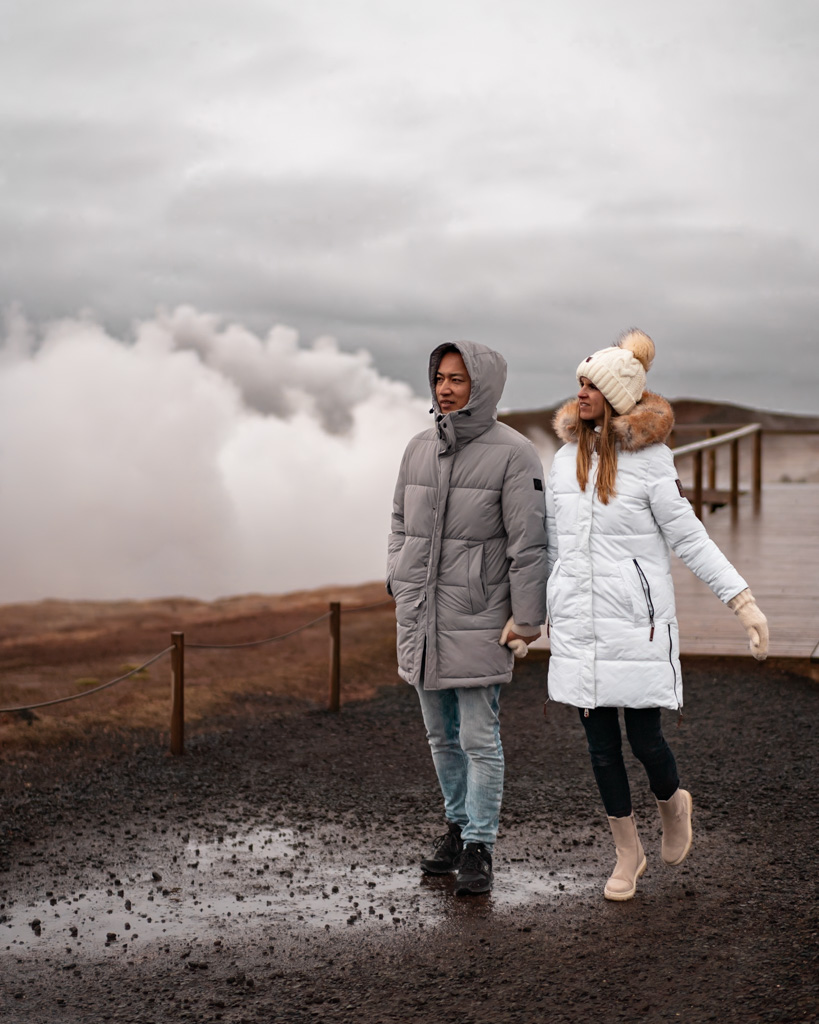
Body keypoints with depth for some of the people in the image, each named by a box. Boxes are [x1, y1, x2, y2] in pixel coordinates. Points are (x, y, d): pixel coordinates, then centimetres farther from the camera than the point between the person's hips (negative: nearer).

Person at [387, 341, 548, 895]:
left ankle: (479, 848, 7)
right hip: (421, 620, 6)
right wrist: (400, 589, 13)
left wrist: (526, 621, -13)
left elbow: (530, 543, -12)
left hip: (478, 622, -6)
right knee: (442, 734, 14)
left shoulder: (513, 454, -11)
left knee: (479, 738, -3)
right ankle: (459, 824, 29)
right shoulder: (420, 449, 7)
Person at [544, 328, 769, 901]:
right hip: (578, 624, 5)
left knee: (645, 739, -2)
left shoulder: (649, 458, -7)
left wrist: (743, 600, -13)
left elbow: (688, 536, -7)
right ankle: (628, 854, 24)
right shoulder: (566, 459, 8)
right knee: (601, 744, 8)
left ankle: (673, 804, 33)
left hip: (637, 623, -4)